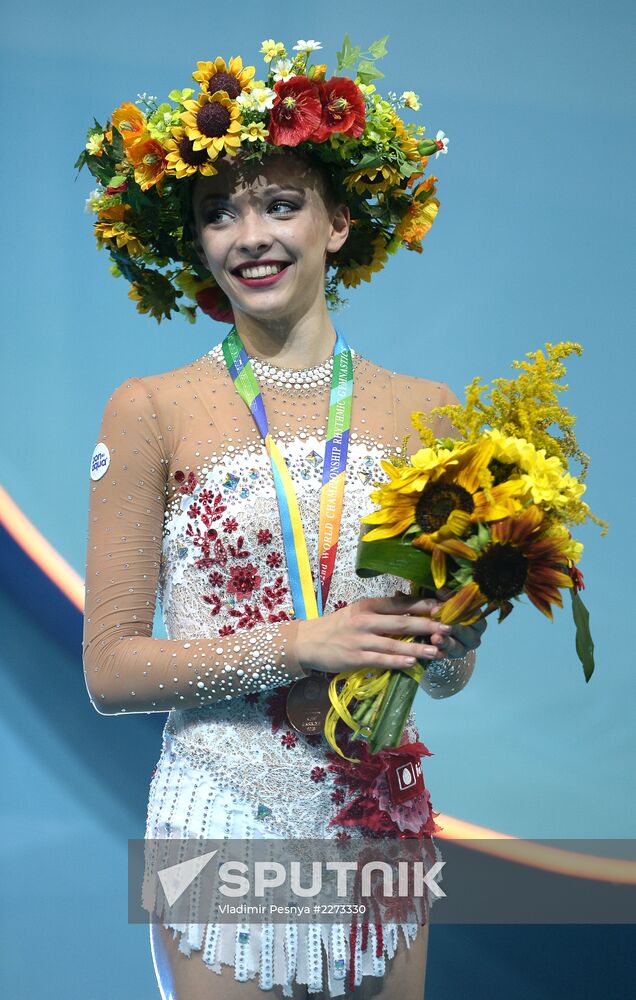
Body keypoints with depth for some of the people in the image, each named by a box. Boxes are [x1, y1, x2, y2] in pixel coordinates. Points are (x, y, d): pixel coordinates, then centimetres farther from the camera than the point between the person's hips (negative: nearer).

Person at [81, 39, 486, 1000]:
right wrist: (298, 644, -20)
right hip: (223, 824, -3)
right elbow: (109, 668, -9)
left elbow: (447, 675, 10)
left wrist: (452, 641, -12)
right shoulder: (152, 411, -5)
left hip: (384, 824, 3)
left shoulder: (424, 409, 4)